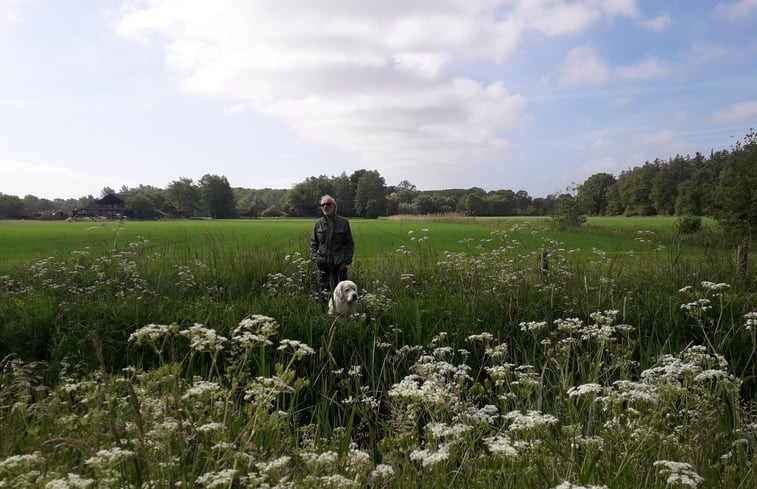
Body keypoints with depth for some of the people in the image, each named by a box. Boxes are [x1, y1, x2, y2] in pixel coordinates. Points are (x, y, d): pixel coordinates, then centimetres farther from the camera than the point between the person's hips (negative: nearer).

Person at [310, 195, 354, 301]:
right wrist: (315, 258, 1)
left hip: (339, 264, -3)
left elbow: (350, 244, 1)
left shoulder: (343, 222, -2)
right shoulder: (319, 223, 5)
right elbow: (313, 242, 13)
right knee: (324, 289, 11)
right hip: (323, 263, 3)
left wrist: (346, 261, -6)